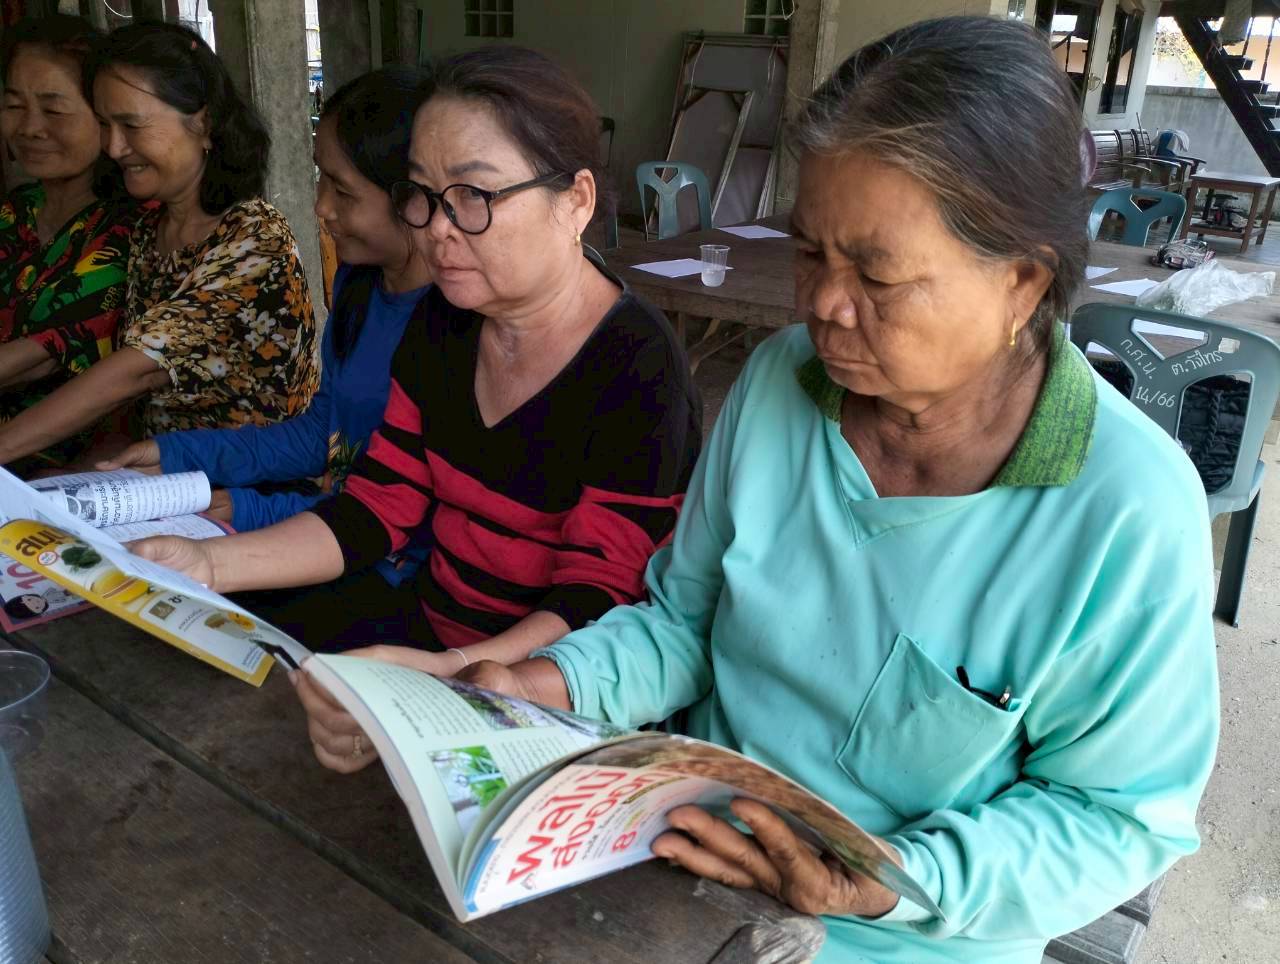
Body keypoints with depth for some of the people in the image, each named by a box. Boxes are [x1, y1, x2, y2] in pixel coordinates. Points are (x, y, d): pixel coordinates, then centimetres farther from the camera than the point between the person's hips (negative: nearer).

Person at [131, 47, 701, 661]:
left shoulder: (639, 374, -20)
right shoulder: (443, 321, 2)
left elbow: (597, 594, -20)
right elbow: (379, 504, 3)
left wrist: (459, 672, -37)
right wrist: (211, 563, -11)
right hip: (431, 625, 6)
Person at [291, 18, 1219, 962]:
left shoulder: (1132, 510, -20)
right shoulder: (781, 379, -7)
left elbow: (1121, 816, -10)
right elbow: (683, 623, 2)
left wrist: (894, 884, -22)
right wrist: (545, 687, -15)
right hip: (691, 850, 2)